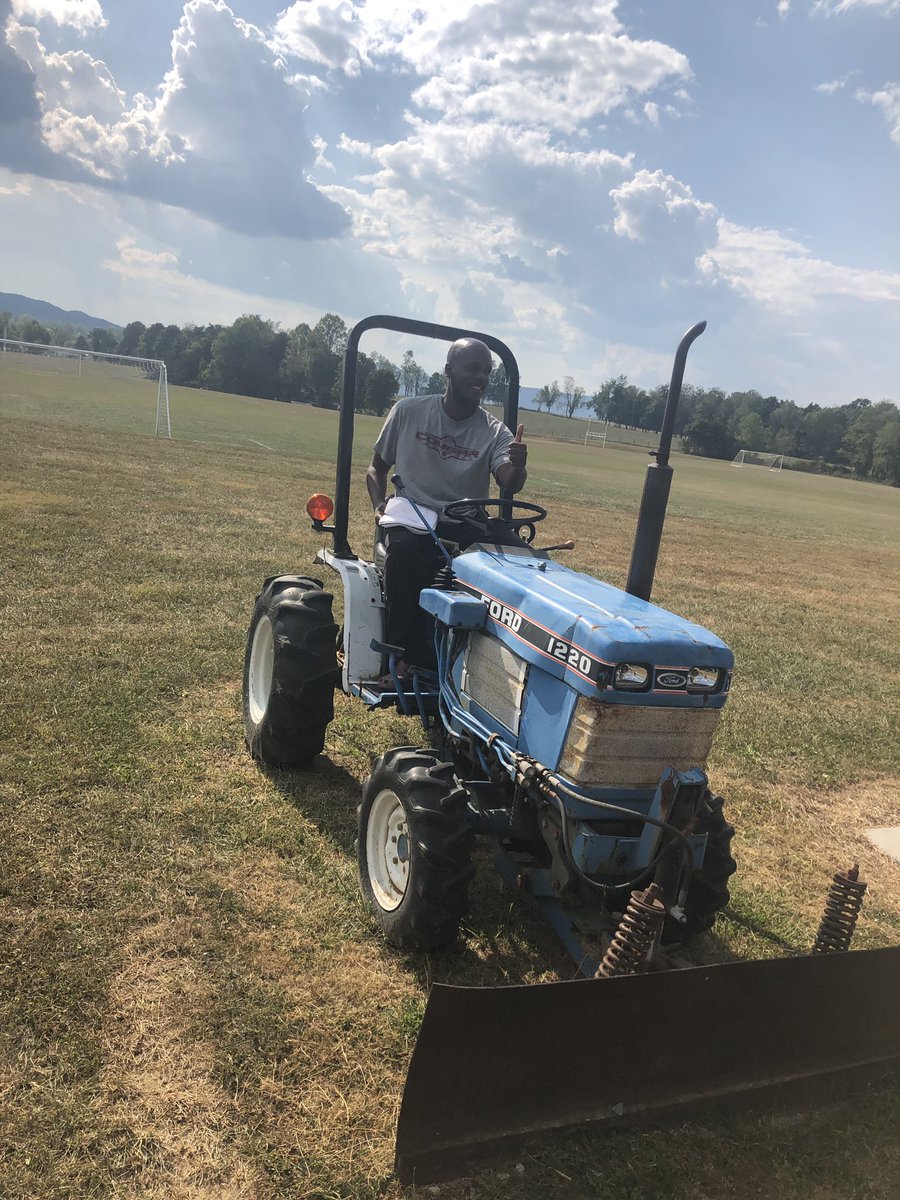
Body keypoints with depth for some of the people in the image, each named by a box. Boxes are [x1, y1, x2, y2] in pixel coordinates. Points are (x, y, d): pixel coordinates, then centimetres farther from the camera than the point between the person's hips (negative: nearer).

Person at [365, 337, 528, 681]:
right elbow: (377, 467, 13)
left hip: (468, 527, 2)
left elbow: (510, 484, -15)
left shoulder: (494, 431, 3)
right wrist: (380, 505, -7)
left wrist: (518, 467, -38)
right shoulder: (409, 411, 3)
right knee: (404, 550, -38)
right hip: (411, 521, -1)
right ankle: (406, 655, -26)